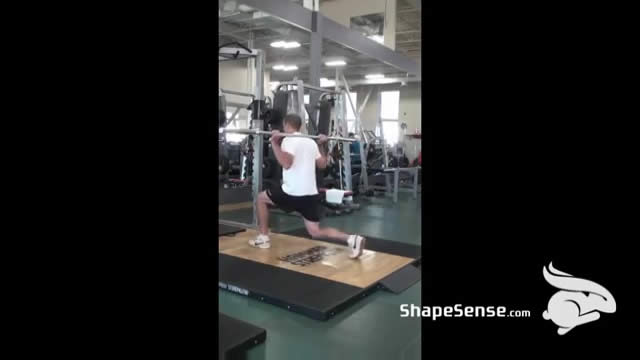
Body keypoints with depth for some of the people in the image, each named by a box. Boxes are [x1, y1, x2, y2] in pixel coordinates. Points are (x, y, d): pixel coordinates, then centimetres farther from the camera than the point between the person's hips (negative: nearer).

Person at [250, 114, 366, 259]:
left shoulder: (288, 140, -8)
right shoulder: (311, 141, 14)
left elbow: (286, 163, -25)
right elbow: (322, 164, 20)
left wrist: (274, 143, -20)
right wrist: (322, 145, 31)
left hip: (293, 193, -6)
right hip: (311, 194, 6)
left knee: (261, 198, 20)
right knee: (316, 232, 9)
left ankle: (263, 238, 23)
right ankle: (352, 239, -12)